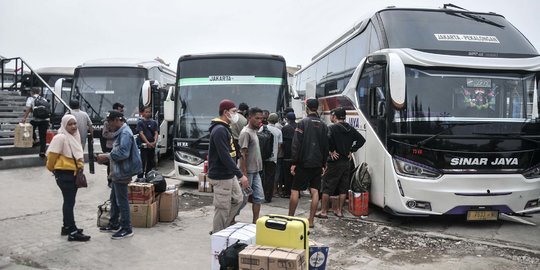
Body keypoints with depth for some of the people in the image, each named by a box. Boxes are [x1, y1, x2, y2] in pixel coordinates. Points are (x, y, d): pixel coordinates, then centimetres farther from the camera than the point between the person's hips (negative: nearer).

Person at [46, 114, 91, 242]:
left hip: (74, 173, 9)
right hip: (64, 173, -9)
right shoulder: (60, 137, -17)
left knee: (69, 201, 16)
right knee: (69, 202, -6)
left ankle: (67, 227, 28)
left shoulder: (75, 136, 9)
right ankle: (73, 232, -3)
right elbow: (52, 155, -14)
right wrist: (52, 169, 0)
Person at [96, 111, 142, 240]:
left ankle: (127, 229, 7)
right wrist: (106, 158, 8)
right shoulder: (120, 132, 14)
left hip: (122, 173, -11)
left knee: (122, 201, -3)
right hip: (117, 172, 11)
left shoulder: (125, 133, -18)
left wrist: (107, 156, -18)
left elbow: (123, 153, -26)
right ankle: (114, 224, 32)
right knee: (114, 199, 19)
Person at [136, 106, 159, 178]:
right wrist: (148, 143, -22)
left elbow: (156, 133, 3)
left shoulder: (154, 122, 10)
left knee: (151, 163, 11)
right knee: (143, 163, -5)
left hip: (152, 146, 4)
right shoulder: (140, 122, -1)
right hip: (144, 146, -4)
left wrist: (155, 142, -16)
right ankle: (140, 178, 0)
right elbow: (141, 133, -11)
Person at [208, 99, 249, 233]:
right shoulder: (219, 130, -19)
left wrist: (237, 174, 21)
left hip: (229, 175, 10)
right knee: (222, 208, -1)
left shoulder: (225, 128, 14)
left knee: (238, 199, 18)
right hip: (221, 177, -10)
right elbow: (225, 156, -25)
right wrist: (240, 175, -24)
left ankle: (220, 230, 27)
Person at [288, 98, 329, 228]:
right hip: (317, 164, 5)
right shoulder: (323, 125, 8)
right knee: (315, 191, 6)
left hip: (303, 163, -4)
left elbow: (296, 144, -13)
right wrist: (323, 164, 16)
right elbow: (326, 146, 10)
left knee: (295, 190, 4)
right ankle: (311, 220, 8)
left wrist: (294, 162, -9)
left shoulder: (303, 123, -8)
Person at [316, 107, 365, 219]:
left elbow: (327, 138, -31)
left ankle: (323, 211, 6)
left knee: (327, 187, 3)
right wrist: (351, 151, 7)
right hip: (346, 162, 6)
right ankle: (339, 211, 19)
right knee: (343, 187, 12)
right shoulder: (350, 129, 8)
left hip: (335, 161, -6)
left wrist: (332, 150, -17)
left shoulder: (332, 128, -11)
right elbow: (361, 140, 8)